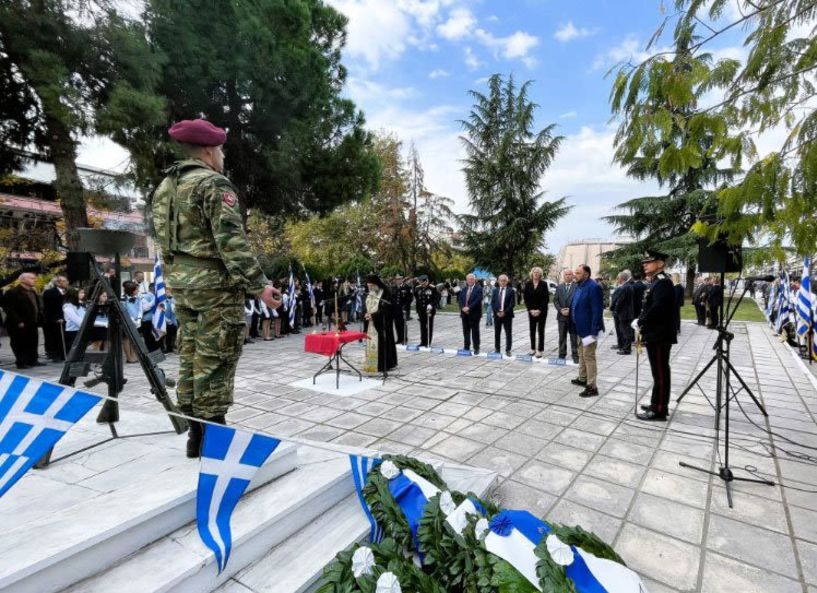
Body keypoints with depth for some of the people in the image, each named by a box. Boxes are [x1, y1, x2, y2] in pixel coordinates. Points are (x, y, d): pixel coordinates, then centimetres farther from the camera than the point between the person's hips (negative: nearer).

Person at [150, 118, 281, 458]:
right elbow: (232, 241, -20)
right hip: (215, 282, -8)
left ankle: (195, 434, 22)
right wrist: (259, 285, -20)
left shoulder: (164, 187, 17)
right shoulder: (214, 184, -10)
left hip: (180, 282, 9)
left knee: (190, 356, 13)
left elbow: (160, 238, 19)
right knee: (214, 361, -3)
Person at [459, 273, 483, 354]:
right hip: (464, 313, 5)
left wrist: (469, 308, -20)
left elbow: (478, 300, -16)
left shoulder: (479, 289, -5)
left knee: (475, 332, 1)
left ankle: (476, 348, 11)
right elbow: (460, 299, 7)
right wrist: (463, 308, -9)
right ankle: (466, 347, 19)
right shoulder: (464, 289, 13)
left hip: (474, 314, -5)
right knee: (466, 331, 10)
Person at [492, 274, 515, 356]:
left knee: (508, 333, 0)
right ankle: (497, 349, 18)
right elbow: (492, 303, 5)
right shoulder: (495, 290, 9)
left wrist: (504, 312, -14)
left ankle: (508, 350, 6)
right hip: (497, 315, 3)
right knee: (497, 333, 9)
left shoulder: (511, 291, -1)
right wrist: (497, 312, -8)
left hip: (507, 315, -3)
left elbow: (512, 303, -7)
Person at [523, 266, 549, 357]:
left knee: (540, 330, 0)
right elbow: (526, 298, 1)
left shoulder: (544, 284, -4)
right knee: (532, 330, 6)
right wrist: (530, 309, -7)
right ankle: (533, 348, 15)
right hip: (531, 311, 3)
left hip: (541, 311, -2)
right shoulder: (528, 284, 2)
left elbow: (546, 298, -7)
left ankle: (540, 350, 4)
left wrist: (539, 310, -13)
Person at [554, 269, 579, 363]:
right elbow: (555, 300, 7)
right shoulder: (559, 287, 10)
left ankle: (575, 355, 11)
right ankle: (562, 355, 18)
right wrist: (560, 309, -8)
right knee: (562, 337, 9)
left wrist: (570, 310, -14)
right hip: (562, 316, 4)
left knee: (574, 338, 2)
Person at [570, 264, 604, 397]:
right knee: (581, 354, 21)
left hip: (589, 329, -9)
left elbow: (597, 311, -23)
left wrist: (593, 331, -25)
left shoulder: (593, 287, -20)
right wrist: (575, 324, 13)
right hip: (580, 327, 9)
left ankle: (592, 387, 6)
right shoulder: (579, 286, 8)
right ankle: (582, 378, 36)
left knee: (588, 356, -3)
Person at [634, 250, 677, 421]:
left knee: (660, 373, -3)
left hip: (660, 336, -10)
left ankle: (659, 410, 4)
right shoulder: (656, 282, 16)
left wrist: (639, 323, -15)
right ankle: (657, 404, 27)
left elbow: (657, 309, -26)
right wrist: (641, 322, 6)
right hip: (655, 335, 10)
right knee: (659, 372, 16)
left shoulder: (663, 282, -16)